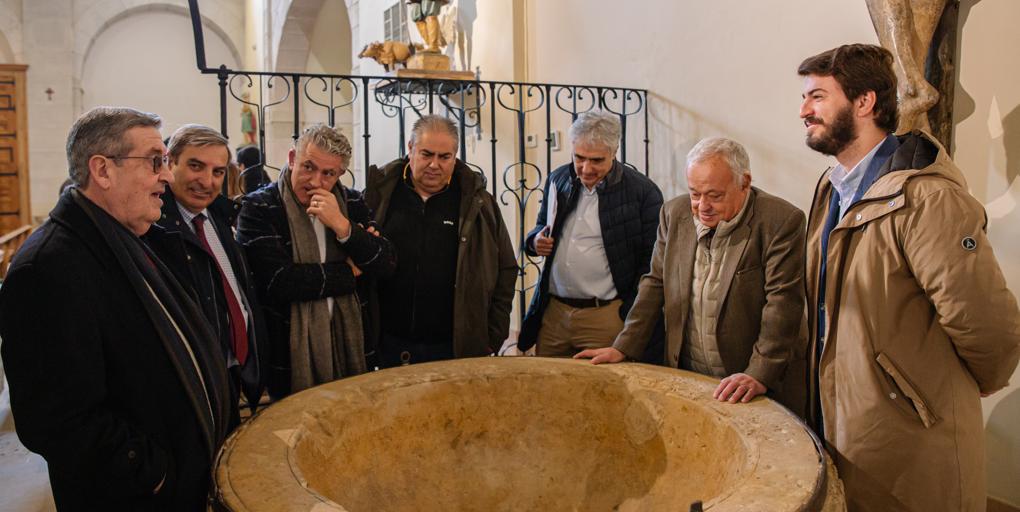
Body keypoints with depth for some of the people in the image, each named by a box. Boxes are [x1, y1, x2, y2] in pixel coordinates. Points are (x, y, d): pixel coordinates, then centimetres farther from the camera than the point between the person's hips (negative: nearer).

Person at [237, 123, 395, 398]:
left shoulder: (353, 204, 4)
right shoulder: (258, 208, -10)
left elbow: (387, 265, -5)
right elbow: (277, 280, -21)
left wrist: (343, 226, -19)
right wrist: (351, 272, -11)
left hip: (352, 346, 4)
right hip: (292, 354, -4)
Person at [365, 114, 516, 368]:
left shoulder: (476, 202, 2)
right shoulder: (381, 193, 2)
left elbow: (505, 270, 5)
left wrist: (493, 337, 1)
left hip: (457, 348, -1)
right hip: (389, 346, 1)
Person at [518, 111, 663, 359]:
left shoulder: (642, 192, -8)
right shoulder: (558, 180, 8)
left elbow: (650, 262, -7)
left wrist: (631, 317, -10)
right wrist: (536, 240, 1)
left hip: (605, 317, -4)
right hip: (552, 311, 5)